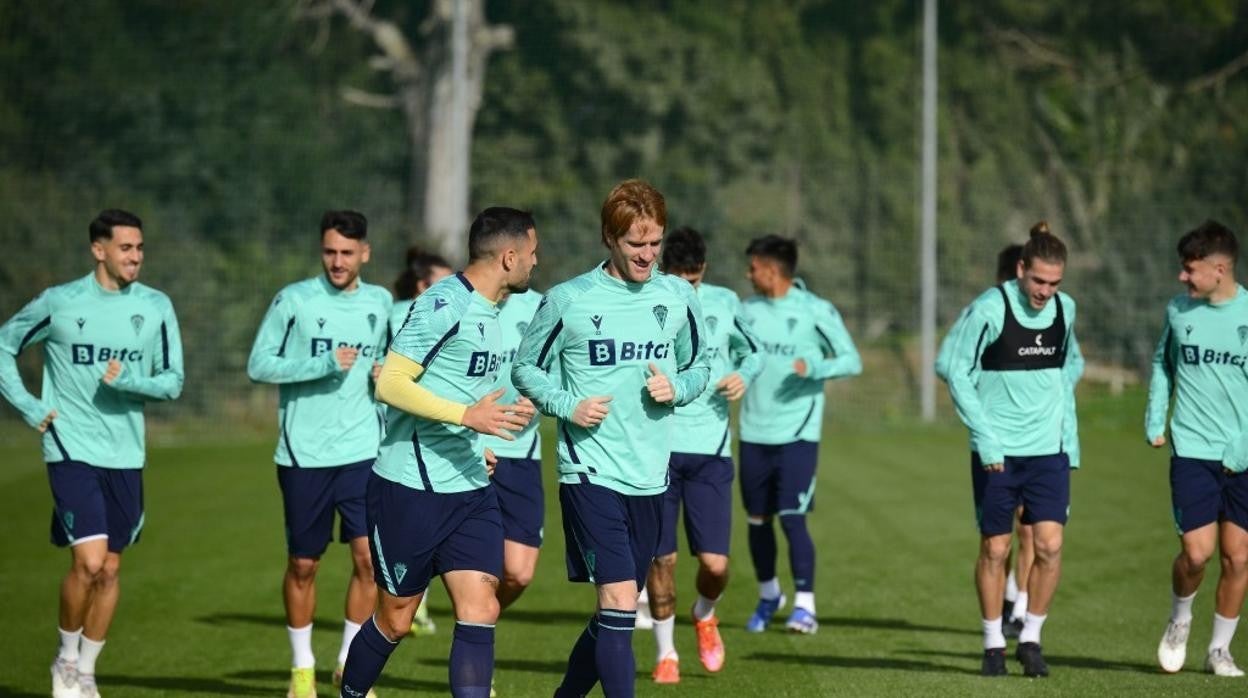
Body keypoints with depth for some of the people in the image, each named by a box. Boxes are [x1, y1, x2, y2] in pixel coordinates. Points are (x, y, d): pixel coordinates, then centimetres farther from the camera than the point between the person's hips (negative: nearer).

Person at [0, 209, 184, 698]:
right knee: (89, 560, -16)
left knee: (110, 569, 8)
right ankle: (65, 659, 5)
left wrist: (128, 380, -15)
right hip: (71, 451, -4)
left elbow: (173, 381, 3)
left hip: (125, 456, 4)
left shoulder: (155, 307, 2)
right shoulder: (59, 303, -5)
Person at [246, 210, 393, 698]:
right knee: (303, 563, 6)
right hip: (304, 453, -2)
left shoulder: (380, 302, 8)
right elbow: (258, 365, -8)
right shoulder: (294, 300, -5)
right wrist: (324, 365, -17)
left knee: (369, 554, -8)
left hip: (362, 451, 2)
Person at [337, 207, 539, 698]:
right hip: (412, 489, -8)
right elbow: (390, 384, -21)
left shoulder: (487, 310, 13)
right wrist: (467, 416, -26)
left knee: (480, 610, -6)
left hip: (470, 489, 8)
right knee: (395, 619, 5)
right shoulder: (444, 303, -16)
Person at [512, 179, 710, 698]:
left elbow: (699, 367, 17)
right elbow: (526, 368, 6)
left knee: (615, 611, 12)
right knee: (619, 602, -17)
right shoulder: (569, 300, -4)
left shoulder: (678, 297, 6)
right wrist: (568, 405, -11)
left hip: (651, 476, 5)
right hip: (590, 473, -5)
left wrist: (675, 388, -5)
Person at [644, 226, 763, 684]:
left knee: (715, 562, -5)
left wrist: (743, 375, -4)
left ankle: (705, 615, 30)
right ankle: (665, 652, 19)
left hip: (710, 449, 1)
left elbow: (753, 351, 18)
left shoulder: (724, 303, 3)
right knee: (661, 558, 0)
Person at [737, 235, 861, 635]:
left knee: (792, 519, -12)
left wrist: (814, 368, -21)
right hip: (754, 433, 5)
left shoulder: (816, 312, -6)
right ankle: (768, 595, 30)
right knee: (757, 519, 11)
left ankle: (805, 606, -6)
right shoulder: (747, 311, 9)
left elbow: (852, 361, -5)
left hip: (797, 434, -5)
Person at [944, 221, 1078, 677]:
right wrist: (985, 436, -13)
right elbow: (958, 372, -9)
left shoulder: (1065, 309, 3)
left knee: (1050, 545, -6)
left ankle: (1031, 639, 9)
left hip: (1049, 450, 3)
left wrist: (1067, 435, 14)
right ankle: (993, 645, 18)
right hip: (997, 451, -3)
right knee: (995, 548, 4)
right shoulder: (989, 309, -13)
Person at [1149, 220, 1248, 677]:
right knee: (1197, 551, -10)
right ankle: (1179, 621, 20)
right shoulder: (1179, 310, 2)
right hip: (1193, 448, 0)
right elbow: (1162, 363, 17)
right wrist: (1155, 420, 7)